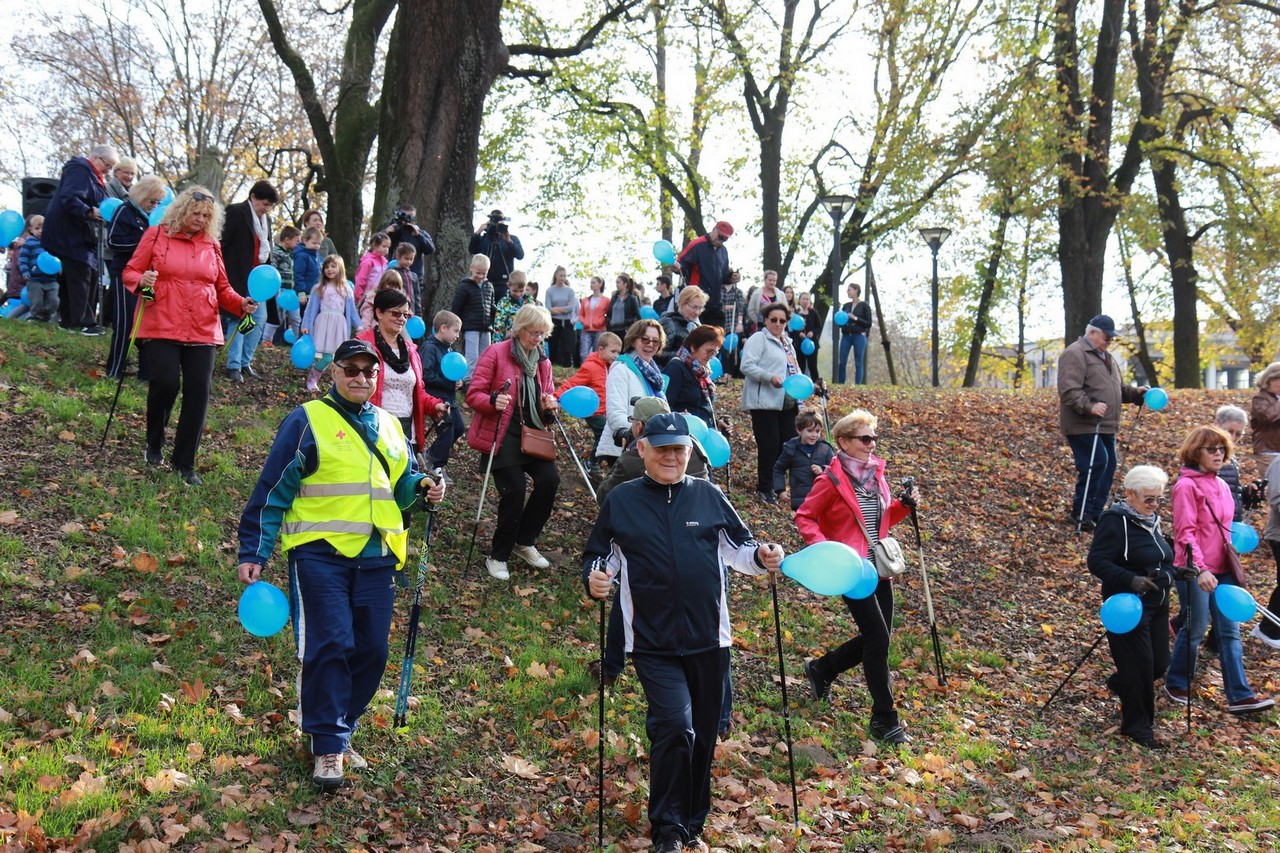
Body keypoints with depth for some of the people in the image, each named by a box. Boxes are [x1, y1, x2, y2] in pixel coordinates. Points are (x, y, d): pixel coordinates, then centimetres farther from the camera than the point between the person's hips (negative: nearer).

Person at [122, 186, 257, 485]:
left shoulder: (212, 246, 12)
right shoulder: (156, 235, 3)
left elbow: (222, 289, 18)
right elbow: (130, 272, 4)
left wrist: (241, 304, -1)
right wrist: (142, 281, -19)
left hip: (202, 331, 3)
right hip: (161, 326, -3)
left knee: (198, 392, -2)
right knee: (166, 381, -16)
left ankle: (185, 462, 10)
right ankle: (154, 443, 14)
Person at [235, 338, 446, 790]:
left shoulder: (389, 427, 16)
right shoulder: (308, 421, -1)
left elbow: (398, 486, 25)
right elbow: (272, 492, -2)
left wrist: (421, 486, 1)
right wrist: (253, 553, -5)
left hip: (376, 557, 6)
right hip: (320, 552, -5)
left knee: (371, 650, 5)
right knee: (328, 647, -10)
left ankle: (339, 729, 24)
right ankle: (328, 745, 2)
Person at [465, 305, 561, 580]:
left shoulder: (543, 361, 14)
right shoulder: (496, 353, -5)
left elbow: (549, 395, 22)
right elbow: (473, 394, -8)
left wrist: (550, 405, -2)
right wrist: (493, 401, -29)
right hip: (503, 434, -6)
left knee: (549, 480, -13)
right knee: (514, 490, -14)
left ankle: (524, 542, 10)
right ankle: (497, 556, 7)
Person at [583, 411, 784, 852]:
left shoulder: (709, 496, 4)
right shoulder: (621, 501, 1)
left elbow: (738, 547, 11)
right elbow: (599, 556, 8)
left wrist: (761, 557, -10)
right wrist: (595, 579, -13)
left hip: (708, 638, 3)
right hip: (652, 642, -2)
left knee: (702, 733, 12)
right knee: (674, 725, -15)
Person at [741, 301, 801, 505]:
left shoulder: (787, 343, 23)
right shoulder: (758, 339, -3)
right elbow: (747, 366, -15)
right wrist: (770, 377, -25)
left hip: (787, 403, 8)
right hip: (765, 402, -8)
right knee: (769, 446, -6)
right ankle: (764, 489, 5)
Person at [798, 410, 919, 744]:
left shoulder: (876, 473, 7)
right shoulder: (831, 480, -13)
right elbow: (804, 517, -7)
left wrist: (904, 505, 1)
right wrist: (824, 548, -20)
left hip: (879, 567, 8)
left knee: (876, 638, 12)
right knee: (878, 637, -10)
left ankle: (822, 669, 36)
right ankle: (884, 719, 2)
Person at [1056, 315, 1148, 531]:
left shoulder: (1106, 357, 22)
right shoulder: (1075, 354, -10)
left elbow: (1115, 389, 30)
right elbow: (1069, 391, -21)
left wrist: (1135, 393, 14)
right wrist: (1090, 407, -31)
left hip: (1105, 426, 10)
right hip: (1083, 426, -10)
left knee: (1108, 465, 8)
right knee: (1096, 463, -16)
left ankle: (1096, 513, 17)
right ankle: (1080, 512, -4)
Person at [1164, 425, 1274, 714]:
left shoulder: (1221, 486, 12)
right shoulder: (1187, 486, -13)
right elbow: (1185, 533, -18)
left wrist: (1233, 562, 15)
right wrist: (1200, 569, -26)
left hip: (1222, 570, 8)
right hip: (1195, 571, -8)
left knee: (1230, 631, 6)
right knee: (1195, 630, 2)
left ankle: (1239, 695, 8)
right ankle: (1176, 684, 22)